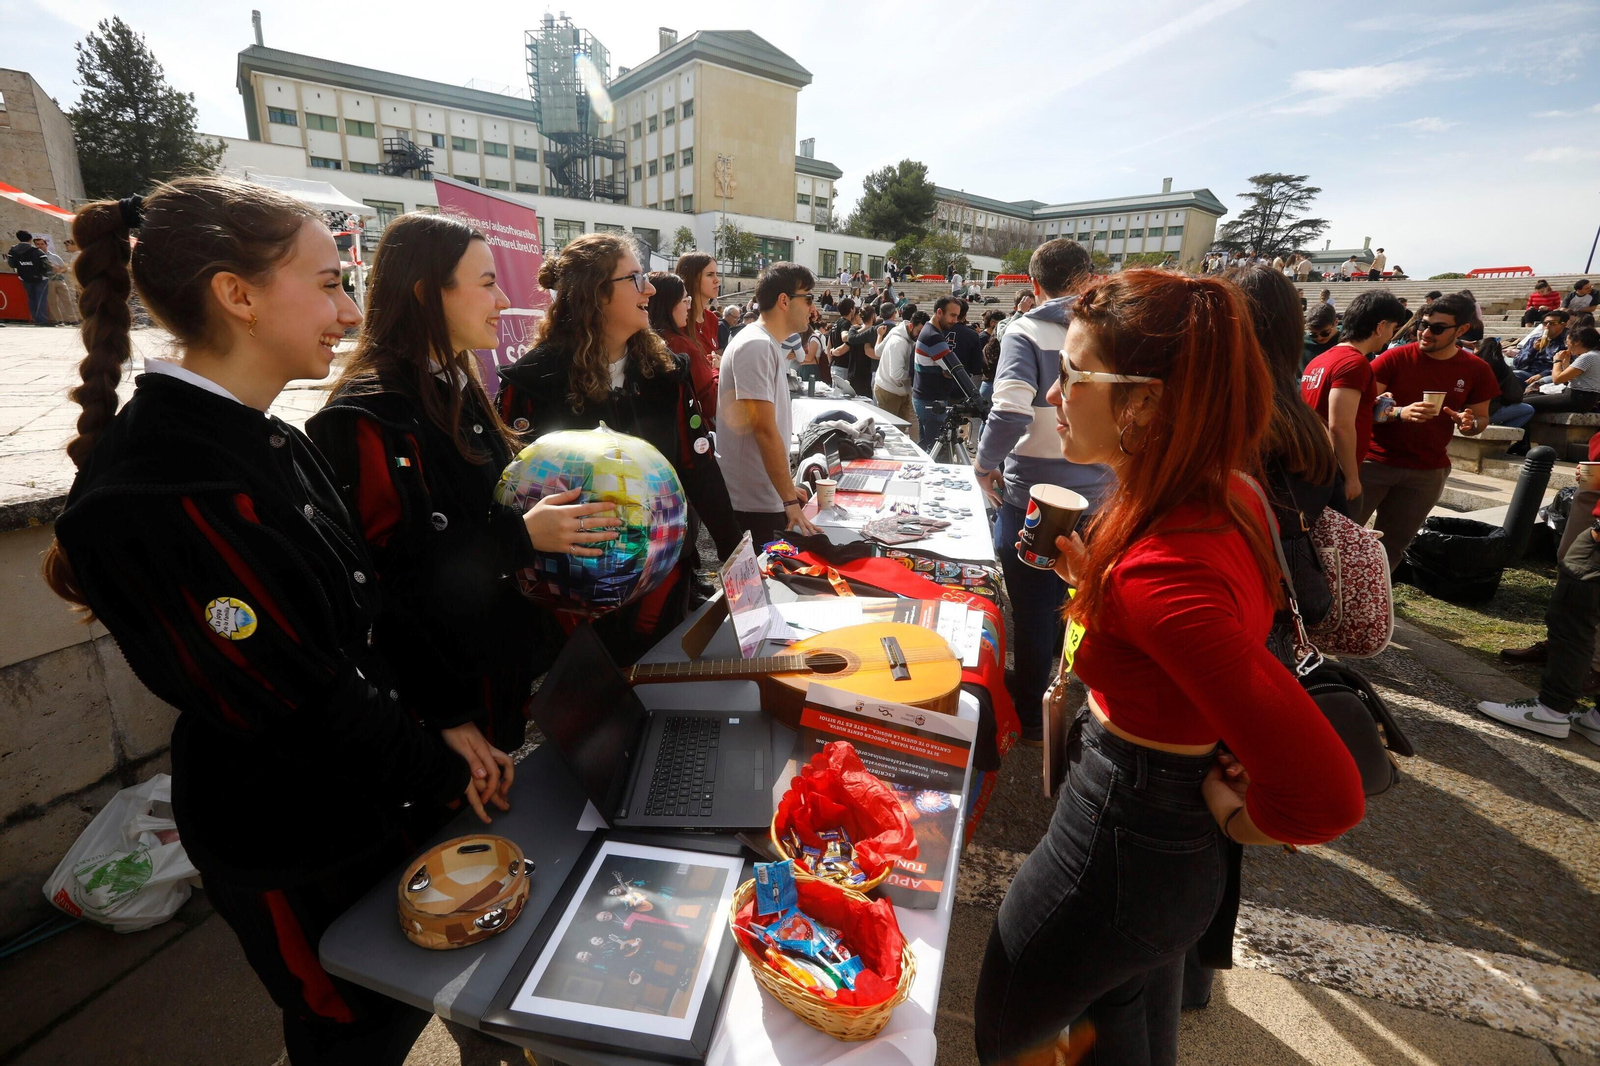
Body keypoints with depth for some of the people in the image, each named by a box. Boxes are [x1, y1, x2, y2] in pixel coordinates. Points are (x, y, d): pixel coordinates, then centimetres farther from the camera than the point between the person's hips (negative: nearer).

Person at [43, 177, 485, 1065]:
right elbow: (293, 702, -25)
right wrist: (442, 771, -11)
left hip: (364, 796, 7)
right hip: (293, 849, -7)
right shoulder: (154, 491, -28)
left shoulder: (266, 441, 0)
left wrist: (446, 722, 0)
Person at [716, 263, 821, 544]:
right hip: (752, 505, -9)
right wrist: (790, 501, -20)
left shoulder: (768, 344, 15)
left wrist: (788, 487, 20)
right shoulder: (756, 345, -16)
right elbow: (765, 430, -21)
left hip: (767, 498, 9)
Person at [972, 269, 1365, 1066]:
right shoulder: (1220, 500, -6)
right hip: (1173, 826, 9)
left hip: (1122, 842, -9)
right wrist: (1091, 575, -2)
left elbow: (1325, 792, -35)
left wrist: (1240, 820, -16)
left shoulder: (1165, 568, -36)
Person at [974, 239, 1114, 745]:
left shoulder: (1025, 333, -11)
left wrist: (985, 463, -9)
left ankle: (1029, 716, 28)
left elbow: (1010, 412, -25)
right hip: (1101, 496, 4)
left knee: (1033, 613, 11)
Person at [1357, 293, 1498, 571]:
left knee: (1393, 544, 8)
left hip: (1428, 472, 3)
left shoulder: (1476, 370, 3)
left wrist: (1470, 424, -12)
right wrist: (1400, 413, -27)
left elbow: (1481, 417, 11)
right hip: (1375, 462, -3)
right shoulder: (1394, 358, -7)